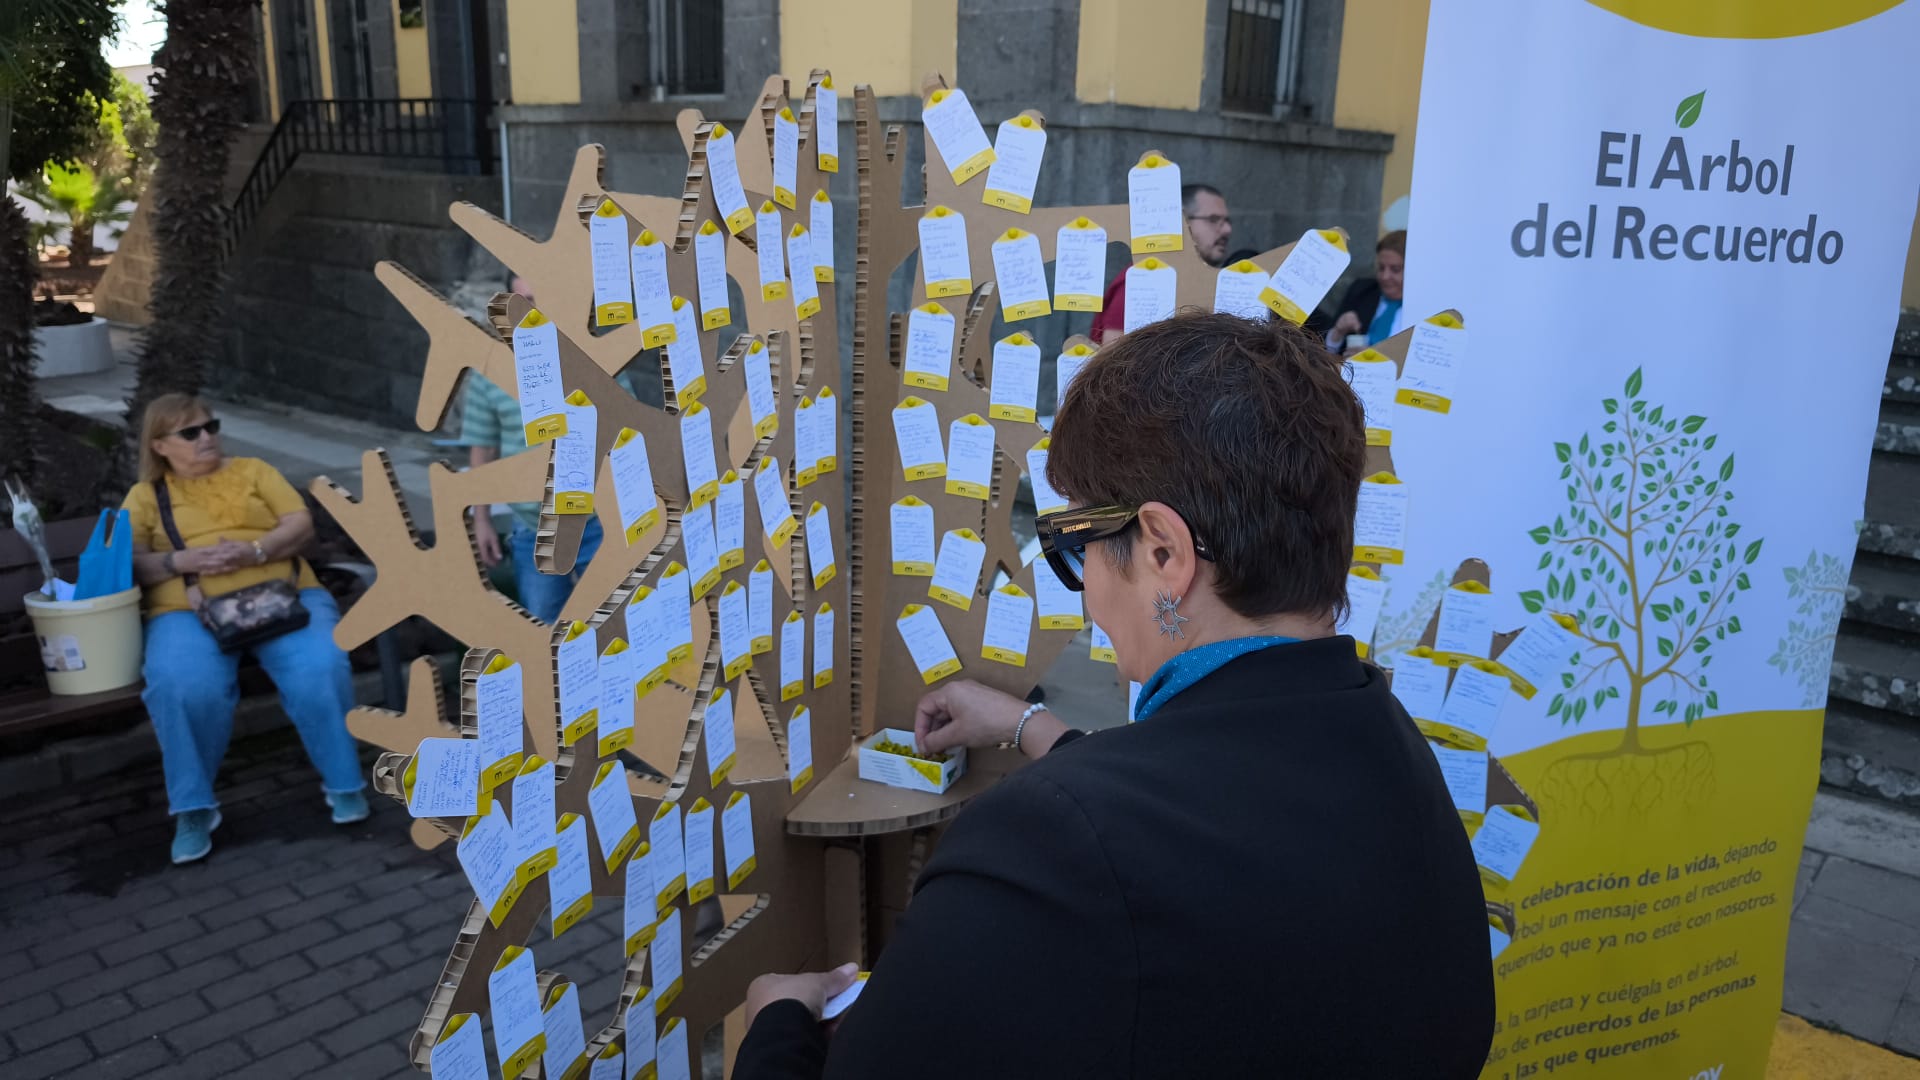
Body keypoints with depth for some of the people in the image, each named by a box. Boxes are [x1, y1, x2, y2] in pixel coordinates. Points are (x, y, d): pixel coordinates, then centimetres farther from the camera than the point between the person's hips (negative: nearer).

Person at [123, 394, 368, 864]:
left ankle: (343, 782, -10)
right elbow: (127, 563, 7)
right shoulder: (145, 495, 19)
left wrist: (254, 552, -12)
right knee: (183, 687, -33)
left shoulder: (253, 470, 20)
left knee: (320, 670, -29)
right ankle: (193, 809, -16)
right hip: (189, 610, 0)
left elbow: (302, 525, 7)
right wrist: (181, 560, -12)